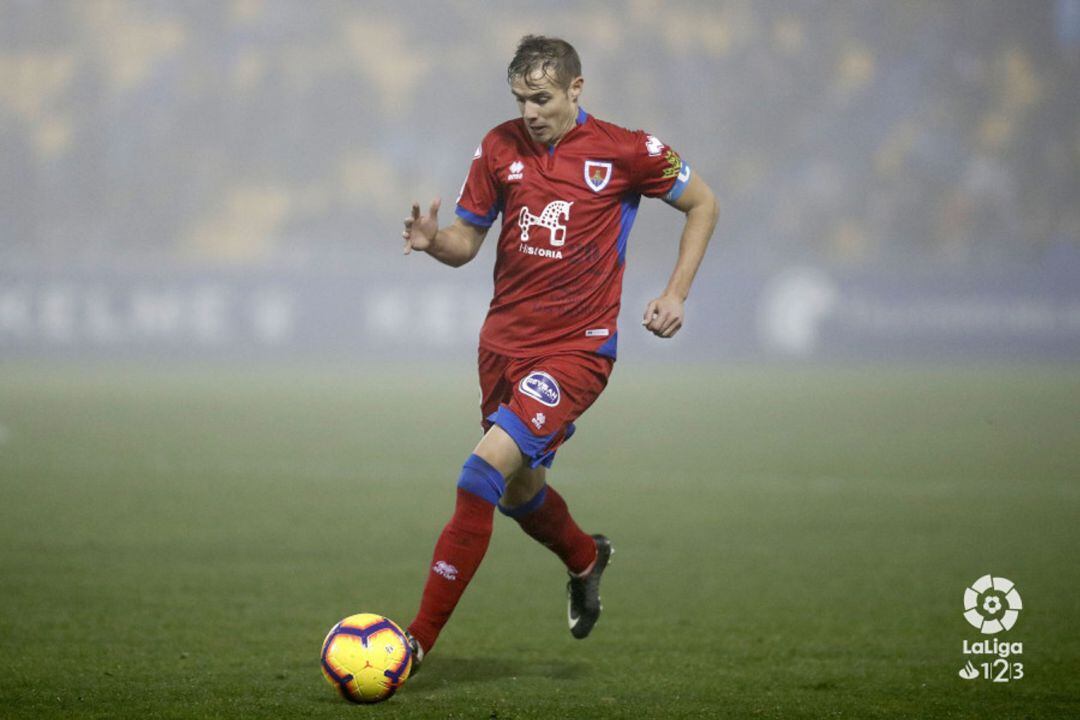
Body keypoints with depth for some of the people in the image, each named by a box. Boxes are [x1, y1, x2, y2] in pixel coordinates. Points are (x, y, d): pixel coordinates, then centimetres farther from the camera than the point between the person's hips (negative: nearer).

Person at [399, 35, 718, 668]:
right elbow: (466, 242, 9)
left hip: (577, 348, -6)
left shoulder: (625, 151, -7)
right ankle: (585, 559, 55)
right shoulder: (501, 147, 3)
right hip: (505, 342, 6)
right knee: (519, 490, 19)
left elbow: (703, 202, 7)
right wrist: (433, 239, -14)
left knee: (489, 466, -22)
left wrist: (676, 295, -2)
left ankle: (420, 640, -20)